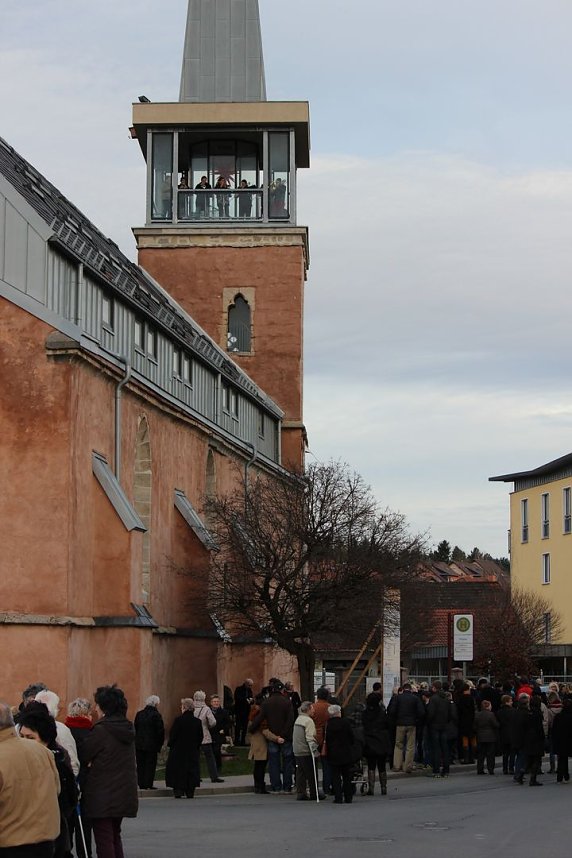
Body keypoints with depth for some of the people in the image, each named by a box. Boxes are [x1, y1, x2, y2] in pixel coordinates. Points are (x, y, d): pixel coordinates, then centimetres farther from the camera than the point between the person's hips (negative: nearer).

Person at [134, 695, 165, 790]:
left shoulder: (139, 714, 5)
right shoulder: (156, 715, -11)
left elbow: (135, 728, 9)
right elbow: (160, 731, -11)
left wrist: (136, 741, 15)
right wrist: (160, 744, 0)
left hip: (139, 744, 5)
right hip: (151, 745, -5)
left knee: (140, 765, 10)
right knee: (150, 764, 2)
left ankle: (141, 784, 11)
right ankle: (148, 784, 0)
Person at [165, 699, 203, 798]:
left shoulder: (178, 720, -14)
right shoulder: (197, 721, -1)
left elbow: (173, 735, -10)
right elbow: (200, 737, 5)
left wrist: (170, 745, 5)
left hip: (179, 750, -3)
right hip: (193, 751, 3)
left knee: (178, 771, 6)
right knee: (192, 770, 8)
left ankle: (178, 791, 1)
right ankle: (190, 792, 5)